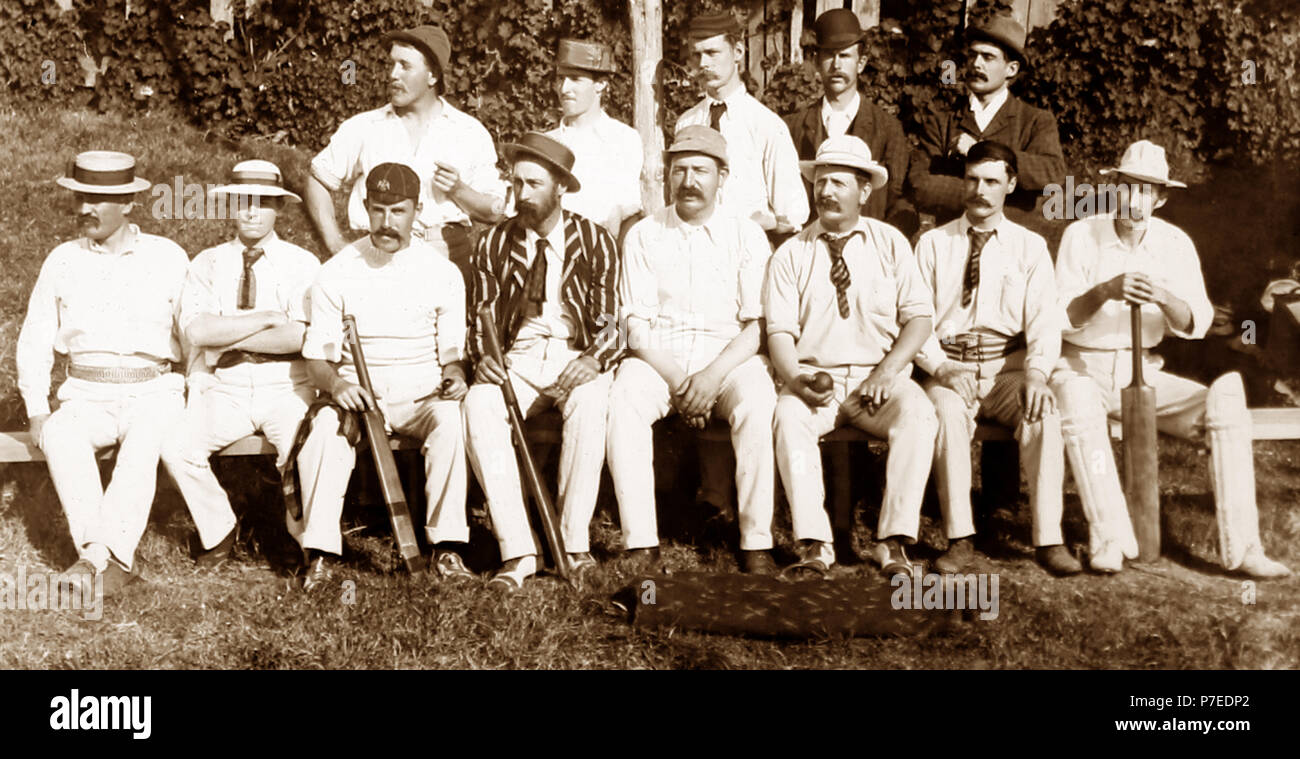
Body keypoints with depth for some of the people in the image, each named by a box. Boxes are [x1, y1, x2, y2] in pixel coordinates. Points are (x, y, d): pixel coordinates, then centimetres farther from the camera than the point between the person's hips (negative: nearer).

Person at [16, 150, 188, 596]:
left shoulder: (167, 258, 6)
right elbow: (34, 342, 13)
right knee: (60, 437, -32)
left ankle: (98, 556, -39)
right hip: (86, 395, 2)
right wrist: (36, 410, 0)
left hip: (152, 392, -2)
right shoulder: (63, 261, 12)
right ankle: (115, 561, -36)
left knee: (145, 442, -36)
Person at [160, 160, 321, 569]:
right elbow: (197, 330, -6)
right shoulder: (207, 264, 12)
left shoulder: (302, 264, 4)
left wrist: (226, 336, -9)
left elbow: (300, 338, -12)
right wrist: (266, 319, -11)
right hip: (224, 388, 3)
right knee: (177, 450, -23)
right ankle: (219, 533, 3)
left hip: (286, 387, -2)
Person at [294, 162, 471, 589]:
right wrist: (335, 383, -20)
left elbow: (452, 351, 9)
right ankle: (319, 552, -28)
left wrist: (453, 376, -15)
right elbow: (316, 357, 3)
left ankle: (446, 546, -31)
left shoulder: (443, 274, 4)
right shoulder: (336, 273, 3)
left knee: (449, 419, -34)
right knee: (325, 428, -33)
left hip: (421, 394, 0)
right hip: (354, 394, 0)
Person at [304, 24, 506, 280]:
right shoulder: (363, 128, 11)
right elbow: (318, 180, 19)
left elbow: (494, 212, 11)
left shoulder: (470, 133, 10)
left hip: (447, 258, 0)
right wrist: (336, 244, 7)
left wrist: (458, 190, -7)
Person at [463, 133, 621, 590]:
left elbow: (609, 322, 0)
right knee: (478, 404, -31)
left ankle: (575, 543, -31)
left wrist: (594, 360, -22)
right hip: (518, 359, 2)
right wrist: (483, 357, -12)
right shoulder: (494, 244, 10)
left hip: (577, 358, -2)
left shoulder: (595, 242, 4)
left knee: (589, 402, -37)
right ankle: (518, 552, -33)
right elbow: (481, 317, 10)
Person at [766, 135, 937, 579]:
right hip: (814, 376, 0)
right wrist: (794, 379, -21)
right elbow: (779, 330, 0)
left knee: (917, 413, -30)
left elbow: (919, 318, 3)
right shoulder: (791, 254, 8)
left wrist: (887, 371, -13)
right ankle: (815, 545, -31)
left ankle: (894, 542, -27)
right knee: (788, 416, -32)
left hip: (878, 378, 0)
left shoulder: (891, 244, 10)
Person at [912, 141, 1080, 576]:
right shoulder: (933, 244, 10)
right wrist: (943, 368, -16)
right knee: (948, 413, -34)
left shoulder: (1030, 247, 10)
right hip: (949, 369, 0)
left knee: (1045, 413, -31)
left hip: (1009, 367, 0)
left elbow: (1044, 321, -1)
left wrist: (1036, 374, -21)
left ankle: (1048, 539, -28)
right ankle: (960, 539, -29)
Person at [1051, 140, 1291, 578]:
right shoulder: (1081, 236, -7)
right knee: (1076, 398, -38)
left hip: (1144, 372, 4)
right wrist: (1106, 290, -34)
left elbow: (1196, 325, -7)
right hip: (1082, 367, -3)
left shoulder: (1176, 244, 1)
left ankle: (1239, 549, -18)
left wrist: (1165, 299, -29)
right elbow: (1062, 316, -15)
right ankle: (1109, 541, -32)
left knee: (1226, 401, -19)